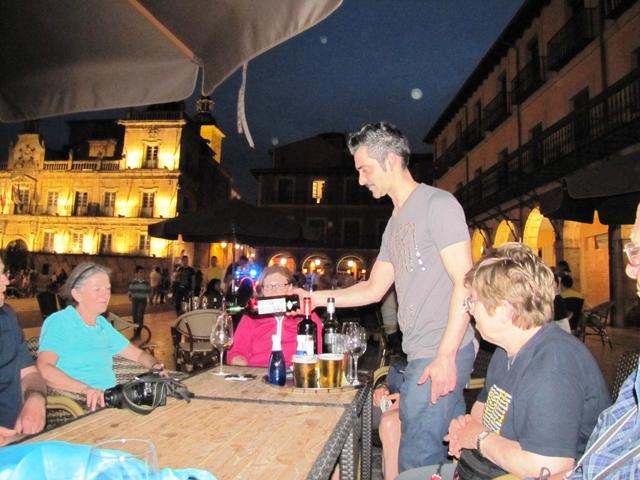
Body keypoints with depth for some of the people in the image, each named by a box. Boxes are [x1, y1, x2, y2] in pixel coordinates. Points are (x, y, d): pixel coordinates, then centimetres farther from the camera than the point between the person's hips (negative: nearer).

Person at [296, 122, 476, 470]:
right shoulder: (395, 223, 18)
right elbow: (374, 290, 20)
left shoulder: (437, 203, -8)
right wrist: (316, 297, 13)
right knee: (448, 449, 16)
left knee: (417, 459, -2)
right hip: (422, 353, 8)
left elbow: (465, 283, -14)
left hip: (441, 354, -8)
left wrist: (445, 356, -19)